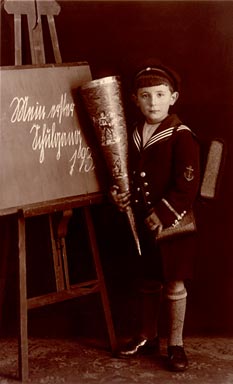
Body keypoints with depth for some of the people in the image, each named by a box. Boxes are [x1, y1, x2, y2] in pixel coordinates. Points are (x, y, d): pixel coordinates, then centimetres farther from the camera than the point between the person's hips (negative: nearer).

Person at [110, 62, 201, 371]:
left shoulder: (182, 137, -14)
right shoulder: (132, 134, 5)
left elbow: (187, 185, -18)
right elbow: (126, 173, 17)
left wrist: (163, 215, -20)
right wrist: (118, 194, -3)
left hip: (174, 226, -6)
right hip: (142, 223, 6)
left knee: (174, 285, 6)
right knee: (148, 283, 18)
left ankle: (176, 345, 21)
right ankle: (148, 337, 35)